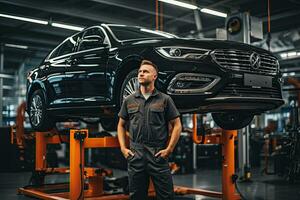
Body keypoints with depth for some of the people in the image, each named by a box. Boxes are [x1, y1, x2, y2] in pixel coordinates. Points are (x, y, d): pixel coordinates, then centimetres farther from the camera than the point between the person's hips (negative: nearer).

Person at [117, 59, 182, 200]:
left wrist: (169, 149, -6)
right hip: (135, 156, 3)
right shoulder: (129, 100, 9)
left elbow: (177, 125, 2)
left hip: (158, 155, -2)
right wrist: (123, 148, 4)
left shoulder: (165, 100, 2)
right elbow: (121, 125, 16)